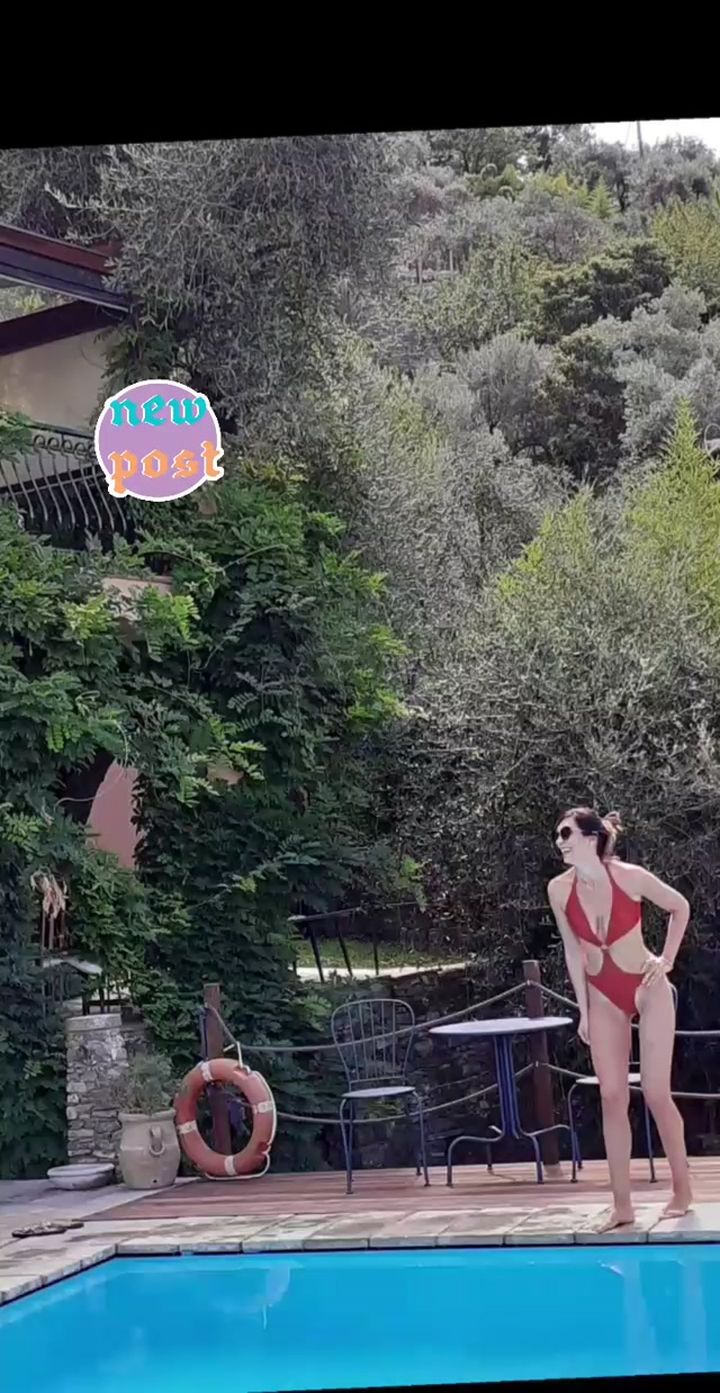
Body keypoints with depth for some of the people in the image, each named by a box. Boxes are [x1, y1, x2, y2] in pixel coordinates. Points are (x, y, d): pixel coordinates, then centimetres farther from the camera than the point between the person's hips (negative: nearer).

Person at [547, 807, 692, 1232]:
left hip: (647, 988, -3)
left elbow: (680, 908, 0)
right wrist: (584, 1010, 2)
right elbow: (573, 950, 1)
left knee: (656, 1092, -3)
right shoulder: (559, 889, -10)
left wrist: (667, 960, -5)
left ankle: (683, 1190, 13)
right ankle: (622, 1205, 5)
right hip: (604, 998, 3)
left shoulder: (630, 877, -18)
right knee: (612, 1097, 1)